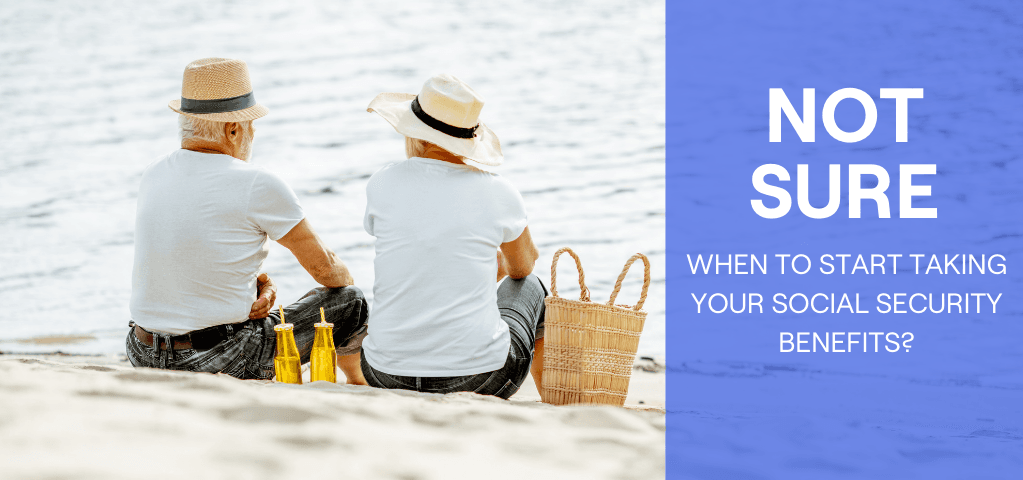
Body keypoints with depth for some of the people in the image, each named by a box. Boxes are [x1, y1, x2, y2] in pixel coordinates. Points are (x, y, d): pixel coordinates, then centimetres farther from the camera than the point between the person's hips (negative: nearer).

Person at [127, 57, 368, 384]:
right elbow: (324, 268, -2)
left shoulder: (153, 177, 3)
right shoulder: (258, 186, -15)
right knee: (350, 303, 15)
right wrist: (346, 281, 21)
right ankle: (358, 382, 44)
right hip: (227, 364, -6)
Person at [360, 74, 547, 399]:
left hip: (388, 377, 2)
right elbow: (523, 266, 18)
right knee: (529, 288, 30)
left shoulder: (382, 186, -2)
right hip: (480, 378, -2)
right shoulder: (497, 193, -5)